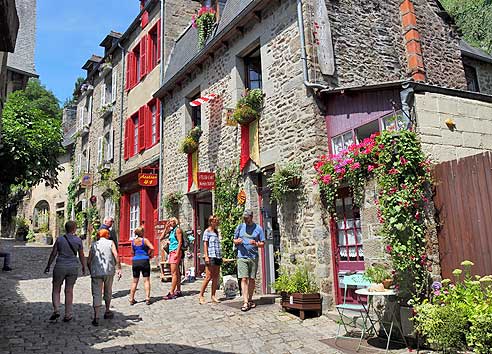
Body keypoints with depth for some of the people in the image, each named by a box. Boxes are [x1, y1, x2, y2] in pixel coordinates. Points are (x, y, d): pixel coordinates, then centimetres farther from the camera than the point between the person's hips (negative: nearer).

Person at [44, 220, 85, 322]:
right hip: (73, 268, 1)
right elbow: (81, 256, 2)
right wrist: (83, 267, 15)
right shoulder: (78, 240, -5)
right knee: (69, 291, 10)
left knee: (56, 290, 15)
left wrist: (48, 266, 11)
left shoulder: (59, 239, -6)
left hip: (60, 267, -1)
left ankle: (56, 310, -1)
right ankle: (67, 315, 14)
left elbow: (53, 254, -2)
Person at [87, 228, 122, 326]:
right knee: (108, 292, 18)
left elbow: (88, 261, 9)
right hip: (109, 271, 0)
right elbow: (116, 256, -6)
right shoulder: (110, 243, 9)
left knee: (96, 294, 0)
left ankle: (96, 317, -9)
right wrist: (119, 269, -4)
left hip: (96, 272, 0)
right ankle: (107, 312, 31)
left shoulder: (93, 245, 13)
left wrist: (91, 271, 23)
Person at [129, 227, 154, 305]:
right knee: (146, 280, 3)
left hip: (135, 261, 4)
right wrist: (151, 255, 0)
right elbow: (152, 248, -16)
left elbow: (132, 252, 14)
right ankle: (147, 298, -3)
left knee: (135, 281, 13)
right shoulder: (145, 240, -6)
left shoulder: (133, 241, 7)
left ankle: (131, 299, 14)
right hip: (144, 261, -4)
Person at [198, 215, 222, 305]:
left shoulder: (216, 232, 18)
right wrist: (206, 256, -15)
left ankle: (213, 296, 13)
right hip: (211, 256, -7)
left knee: (216, 277, 6)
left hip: (218, 256, 7)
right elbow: (205, 244, -6)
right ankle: (201, 296, 4)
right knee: (208, 277, -6)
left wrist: (220, 257, 17)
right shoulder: (207, 231, -1)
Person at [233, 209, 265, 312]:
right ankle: (245, 302, -9)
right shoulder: (240, 227, 9)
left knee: (252, 279, 9)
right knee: (244, 279, -8)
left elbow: (262, 243, 5)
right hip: (242, 256, 0)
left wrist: (255, 243, -15)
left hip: (253, 257, 1)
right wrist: (237, 241, -6)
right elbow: (234, 240, 17)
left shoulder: (258, 228, 5)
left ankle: (250, 299, 24)